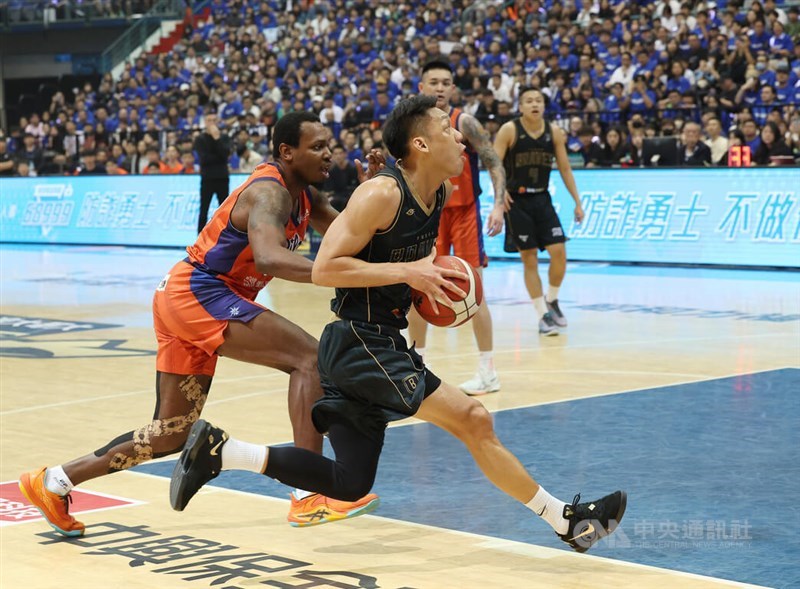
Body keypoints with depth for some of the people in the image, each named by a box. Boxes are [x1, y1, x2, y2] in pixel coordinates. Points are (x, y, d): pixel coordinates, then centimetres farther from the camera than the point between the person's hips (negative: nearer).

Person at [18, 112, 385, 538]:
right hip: (196, 293, -10)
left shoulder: (302, 195, 12)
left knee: (172, 434, 15)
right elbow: (269, 258, -37)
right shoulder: (269, 193, -18)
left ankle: (53, 482, 21)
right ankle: (309, 496, -22)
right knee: (309, 357, -19)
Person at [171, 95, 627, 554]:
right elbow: (324, 269, -21)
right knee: (474, 419, -11)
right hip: (359, 342, -10)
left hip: (382, 344, 10)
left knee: (350, 482, 12)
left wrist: (429, 271, 5)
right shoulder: (381, 194, -18)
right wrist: (408, 271, -24)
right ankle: (567, 520, 1)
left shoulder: (443, 192, 7)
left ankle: (217, 449, 11)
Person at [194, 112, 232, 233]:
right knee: (204, 211, -3)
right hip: (207, 179, -2)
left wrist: (217, 138, -15)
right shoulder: (200, 139, 2)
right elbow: (204, 159, -11)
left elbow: (226, 153, -10)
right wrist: (220, 157, -8)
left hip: (222, 178, 2)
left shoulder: (224, 137, 8)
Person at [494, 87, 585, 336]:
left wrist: (577, 202, 4)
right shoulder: (509, 130, -9)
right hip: (516, 200, -3)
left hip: (542, 199, 3)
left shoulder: (554, 132, 1)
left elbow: (565, 168, 7)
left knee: (559, 252, -6)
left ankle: (552, 301, 18)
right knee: (529, 259, -1)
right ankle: (542, 315, 6)